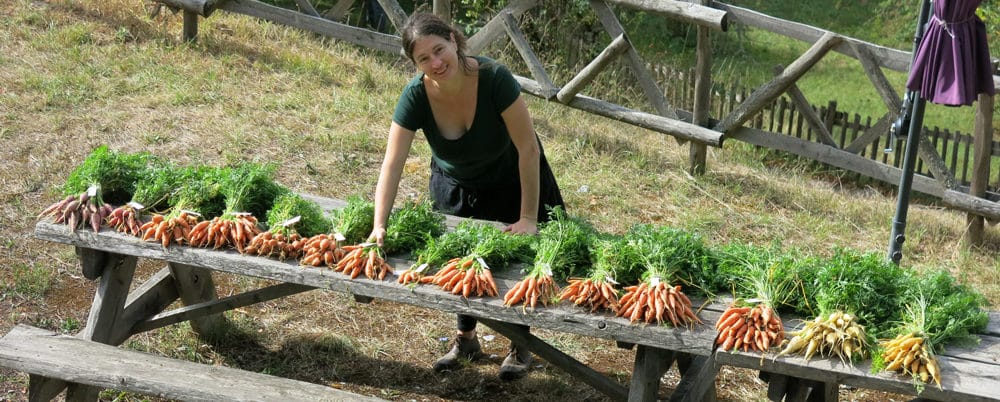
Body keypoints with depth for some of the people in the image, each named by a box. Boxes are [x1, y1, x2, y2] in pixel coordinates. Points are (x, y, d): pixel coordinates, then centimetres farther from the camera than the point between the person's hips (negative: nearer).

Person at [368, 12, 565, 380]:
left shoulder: (493, 78, -36)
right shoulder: (416, 96, -28)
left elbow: (528, 148, -29)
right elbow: (392, 163, -28)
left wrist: (528, 218, -26)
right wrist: (379, 225, -38)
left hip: (509, 181, -2)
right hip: (455, 187, 2)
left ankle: (520, 345, 28)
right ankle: (466, 339, 35)